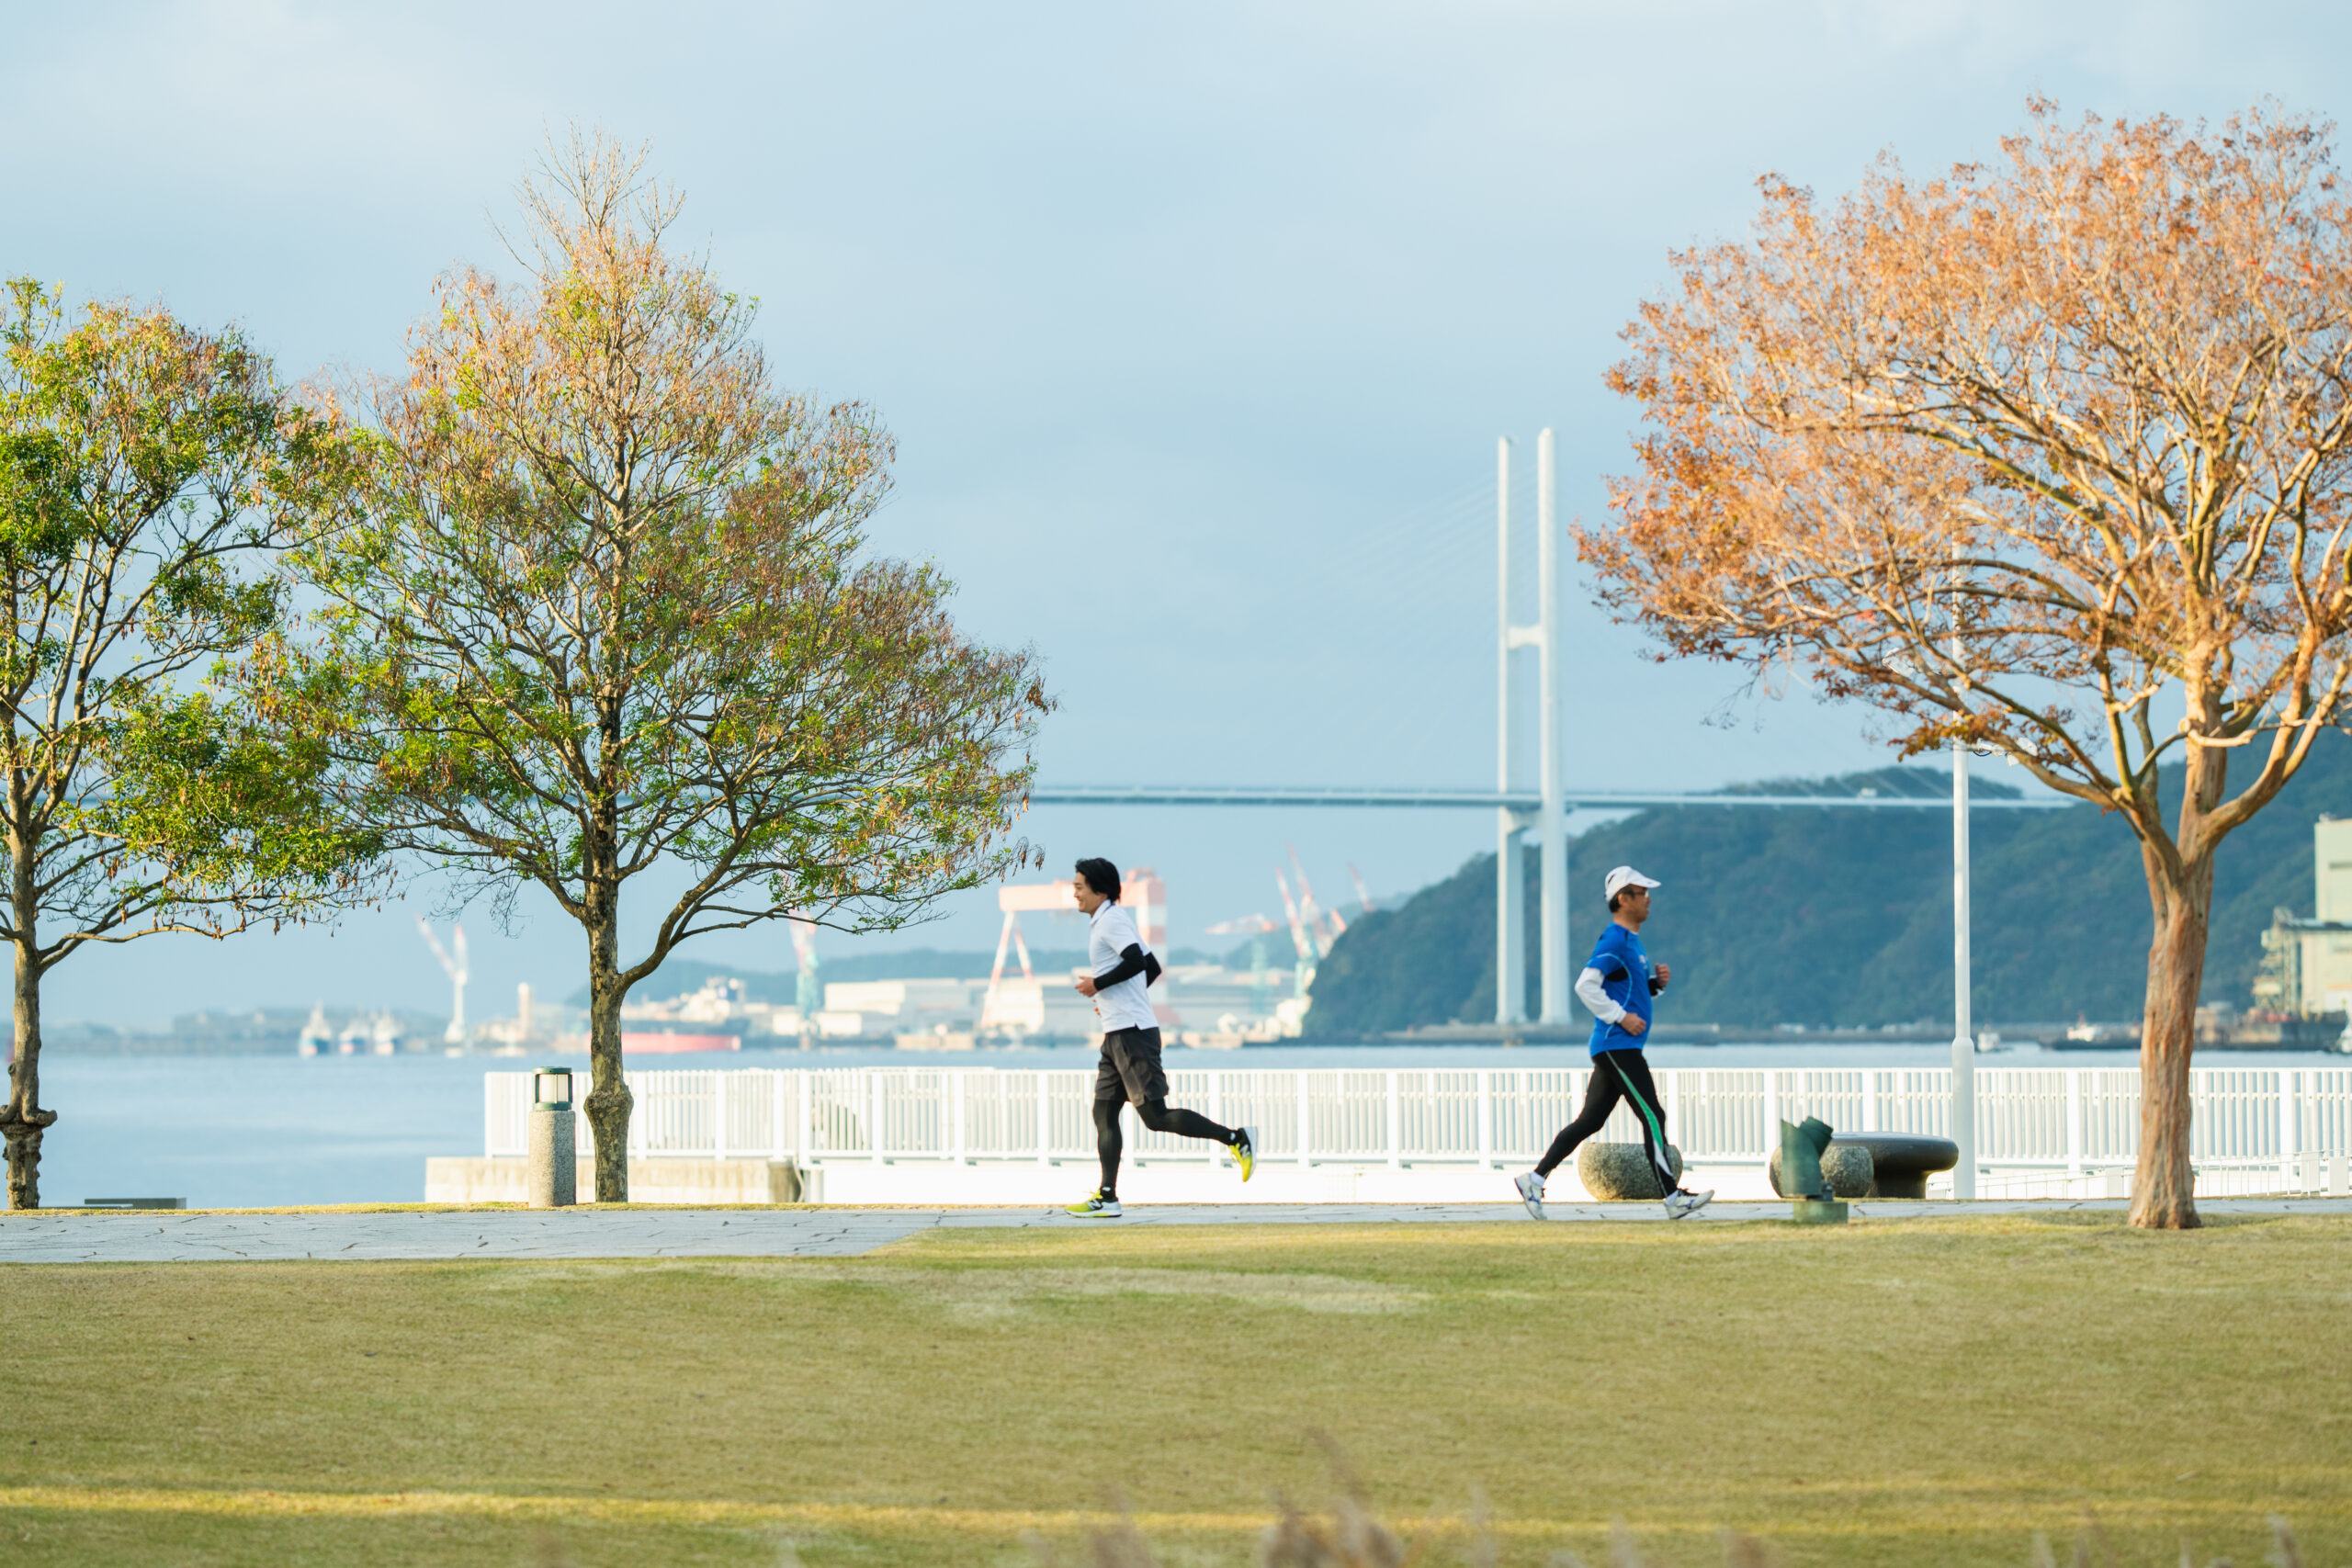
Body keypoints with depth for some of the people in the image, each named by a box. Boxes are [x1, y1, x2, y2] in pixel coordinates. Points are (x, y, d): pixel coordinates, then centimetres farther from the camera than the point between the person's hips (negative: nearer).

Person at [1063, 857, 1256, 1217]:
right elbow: (1152, 967, 27)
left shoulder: (1111, 920, -9)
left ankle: (1236, 1137, -9)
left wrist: (1098, 984, -14)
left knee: (1155, 1116, -12)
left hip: (1133, 1032, -11)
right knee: (1104, 1112, 6)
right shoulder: (1110, 921, 21)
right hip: (1118, 1035, 11)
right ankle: (1107, 1197, 4)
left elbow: (1135, 962, -24)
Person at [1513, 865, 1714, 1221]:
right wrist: (1621, 1017, -22)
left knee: (1589, 1121, 10)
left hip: (1619, 1049, 10)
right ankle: (1673, 1199, -10)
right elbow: (1586, 985, -22)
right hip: (1617, 1046, -10)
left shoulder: (1631, 940, 18)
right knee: (1653, 1117, -10)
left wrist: (1656, 982, 9)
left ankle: (1534, 1180, 11)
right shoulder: (1614, 940, -13)